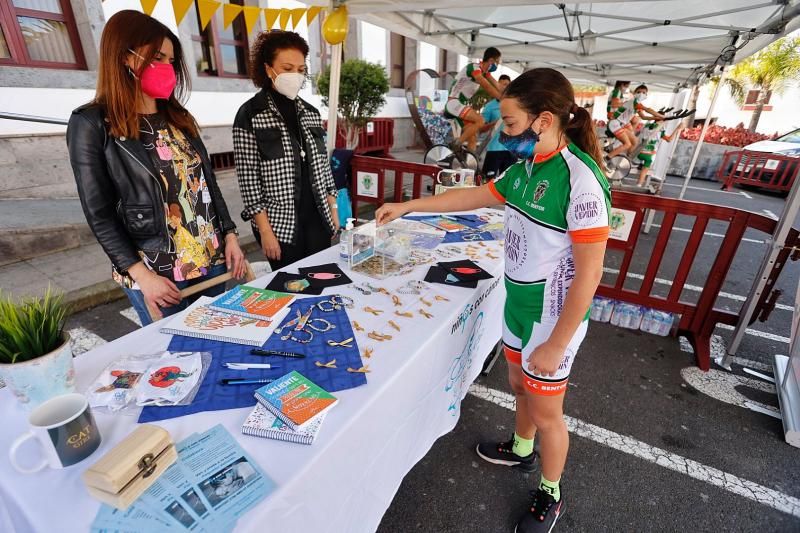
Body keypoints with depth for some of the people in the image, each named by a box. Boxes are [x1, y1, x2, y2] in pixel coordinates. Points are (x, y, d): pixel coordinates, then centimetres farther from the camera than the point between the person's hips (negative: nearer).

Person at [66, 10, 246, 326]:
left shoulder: (180, 118, 12)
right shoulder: (92, 123, -5)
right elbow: (99, 215, -8)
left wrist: (230, 235, 3)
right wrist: (142, 275, -15)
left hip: (212, 259, 5)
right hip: (156, 272, -5)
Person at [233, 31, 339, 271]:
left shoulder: (311, 112, 9)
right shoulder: (250, 115, -7)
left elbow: (323, 165, 12)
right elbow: (248, 178, -9)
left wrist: (333, 209, 9)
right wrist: (264, 229, -13)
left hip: (318, 217, 5)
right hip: (280, 222, -5)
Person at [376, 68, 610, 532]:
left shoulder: (580, 180, -25)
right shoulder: (525, 167, 0)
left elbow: (588, 275, -24)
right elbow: (476, 196, 13)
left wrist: (556, 345, -19)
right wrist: (408, 206, 13)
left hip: (553, 319, -7)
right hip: (518, 306, 7)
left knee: (546, 412, 13)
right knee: (521, 385, 27)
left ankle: (551, 495, 41)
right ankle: (521, 450, 55)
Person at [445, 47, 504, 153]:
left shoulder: (485, 71, 10)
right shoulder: (474, 68, -18)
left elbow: (497, 87, 6)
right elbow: (488, 88, -26)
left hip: (463, 104, 9)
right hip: (454, 103, -9)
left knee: (473, 138, 1)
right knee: (480, 120, -27)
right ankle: (456, 144, -17)